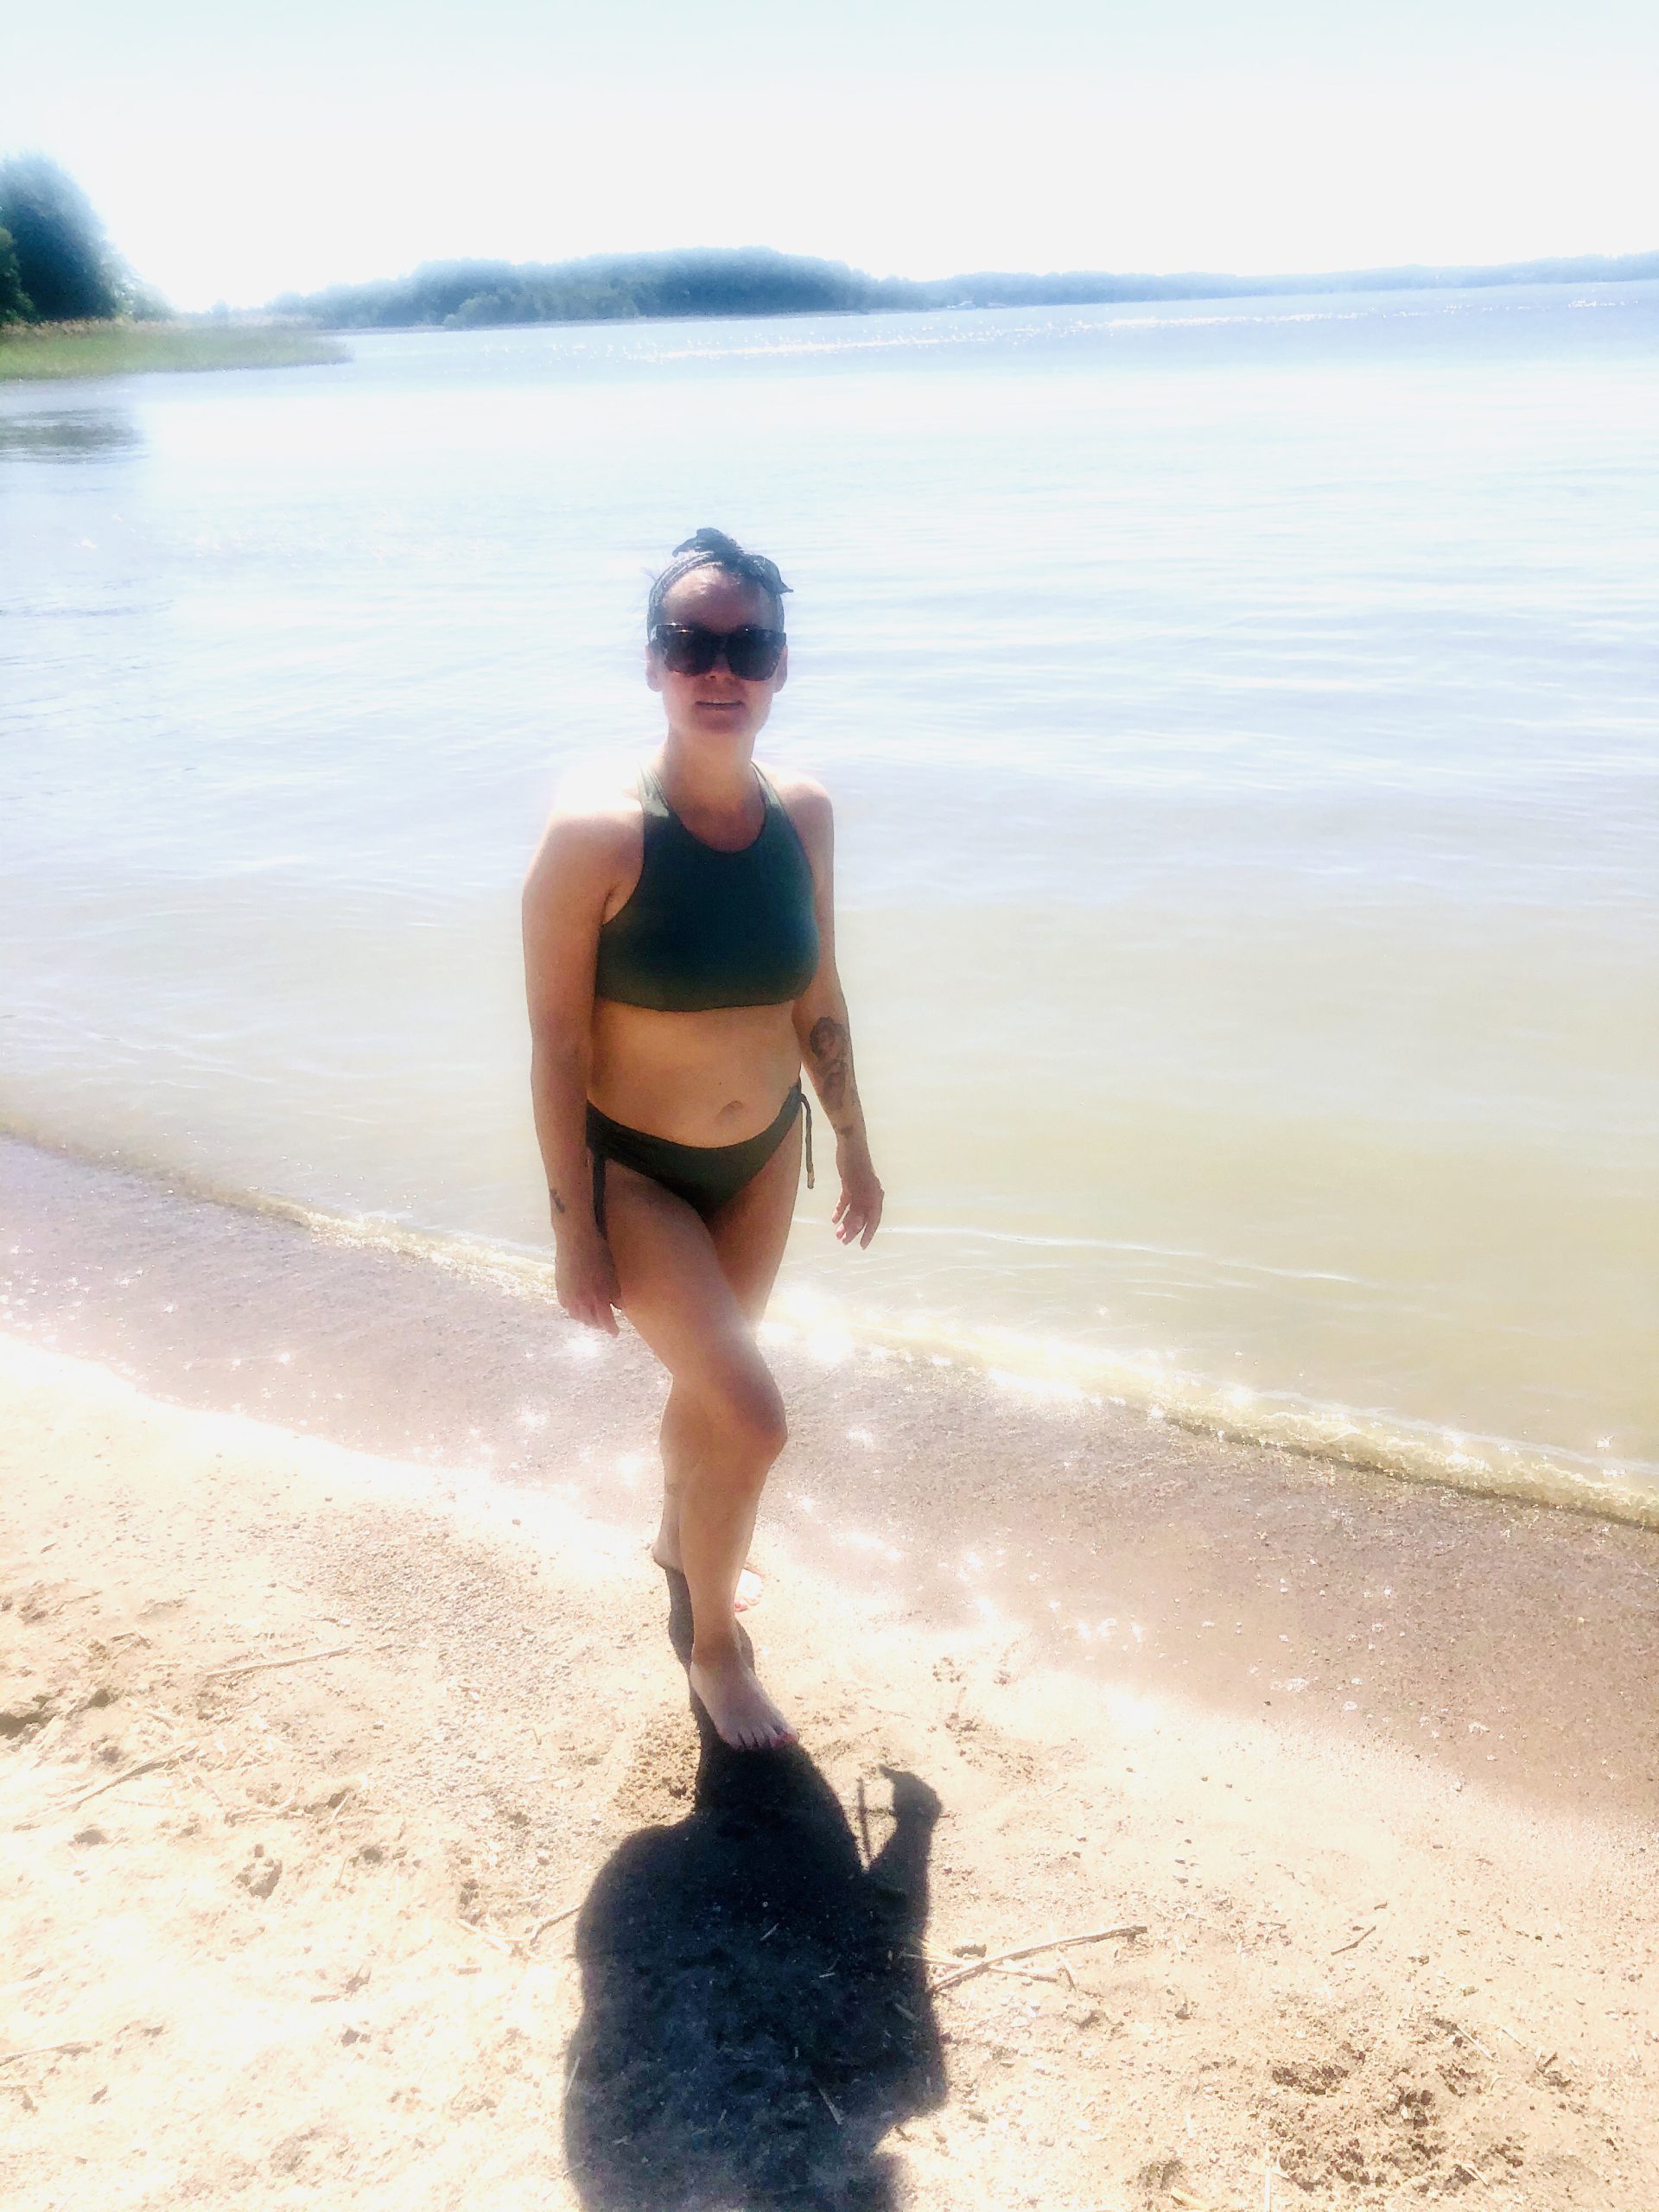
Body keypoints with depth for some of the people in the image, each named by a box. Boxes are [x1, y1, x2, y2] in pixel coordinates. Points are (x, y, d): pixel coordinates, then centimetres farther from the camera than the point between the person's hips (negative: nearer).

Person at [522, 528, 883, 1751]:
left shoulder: (804, 813, -9)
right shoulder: (597, 832, -24)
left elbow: (818, 997, 4)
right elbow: (556, 1041, -19)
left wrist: (854, 1146, 10)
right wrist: (574, 1228, -17)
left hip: (762, 1153, 5)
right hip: (628, 1166, -5)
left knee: (711, 1380, 24)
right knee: (751, 1415, -11)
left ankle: (679, 1535, 56)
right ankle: (716, 1644, 18)